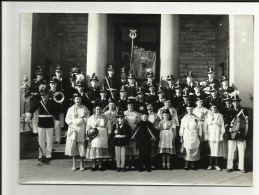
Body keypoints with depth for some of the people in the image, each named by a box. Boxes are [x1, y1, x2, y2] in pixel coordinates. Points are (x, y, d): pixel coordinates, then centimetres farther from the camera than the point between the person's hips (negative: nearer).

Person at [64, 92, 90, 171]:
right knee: (72, 147, -2)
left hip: (82, 130, -1)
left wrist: (82, 120, -12)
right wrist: (73, 121, -10)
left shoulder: (85, 108, 7)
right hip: (73, 130, 1)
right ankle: (74, 164, 11)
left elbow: (88, 119, 5)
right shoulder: (70, 109, 9)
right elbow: (67, 119, 6)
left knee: (82, 146, -2)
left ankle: (81, 164, 12)